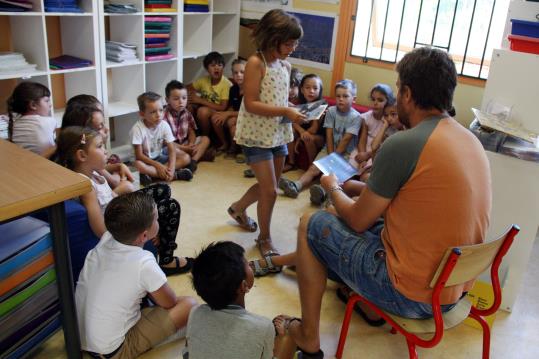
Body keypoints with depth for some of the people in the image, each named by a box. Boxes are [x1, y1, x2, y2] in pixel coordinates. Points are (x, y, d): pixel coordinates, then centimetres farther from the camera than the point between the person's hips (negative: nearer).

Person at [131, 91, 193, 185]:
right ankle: (175, 175, -31)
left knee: (186, 158, -15)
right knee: (138, 165, -39)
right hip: (145, 159, -4)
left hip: (160, 156, 4)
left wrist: (171, 167, -30)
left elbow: (172, 149, -13)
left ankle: (152, 174, -25)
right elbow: (139, 155, -21)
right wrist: (157, 165, -29)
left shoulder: (164, 125, -13)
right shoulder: (138, 128, -24)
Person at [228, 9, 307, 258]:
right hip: (257, 135, -8)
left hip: (278, 134, 8)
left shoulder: (286, 66, 8)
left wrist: (295, 111, -4)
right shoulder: (255, 63, -15)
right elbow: (250, 104, -19)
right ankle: (264, 238, 18)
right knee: (270, 190, -5)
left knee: (269, 186, 18)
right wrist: (286, 112, -24)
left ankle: (238, 208, 45)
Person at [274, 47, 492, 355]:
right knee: (373, 218, 25)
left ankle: (308, 337, 16)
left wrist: (333, 188, 10)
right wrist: (361, 188, 21)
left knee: (312, 225, 5)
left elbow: (358, 221, -10)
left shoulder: (402, 144, -22)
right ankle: (369, 306, 37)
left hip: (412, 294, -8)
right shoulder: (471, 140, 3)